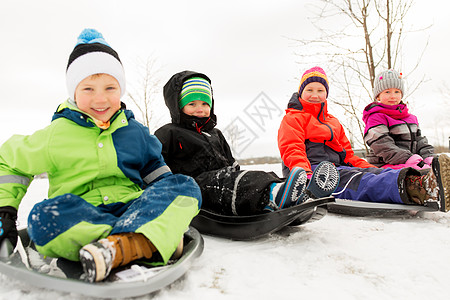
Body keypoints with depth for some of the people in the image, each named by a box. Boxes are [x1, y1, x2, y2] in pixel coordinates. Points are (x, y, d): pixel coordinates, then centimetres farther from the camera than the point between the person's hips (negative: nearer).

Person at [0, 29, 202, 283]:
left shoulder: (136, 131, 10)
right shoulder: (56, 135, 3)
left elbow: (155, 169, 19)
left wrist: (171, 210, 4)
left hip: (134, 208, 2)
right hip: (81, 217, -1)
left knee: (186, 185, -20)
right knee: (46, 217, -34)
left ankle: (120, 245, -41)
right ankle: (153, 241, -34)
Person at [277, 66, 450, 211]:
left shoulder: (333, 122, 32)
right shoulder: (292, 119, 9)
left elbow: (347, 155, 25)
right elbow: (292, 151, -9)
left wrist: (370, 168, 4)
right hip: (312, 170, -6)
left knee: (375, 173, -27)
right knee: (358, 181, -37)